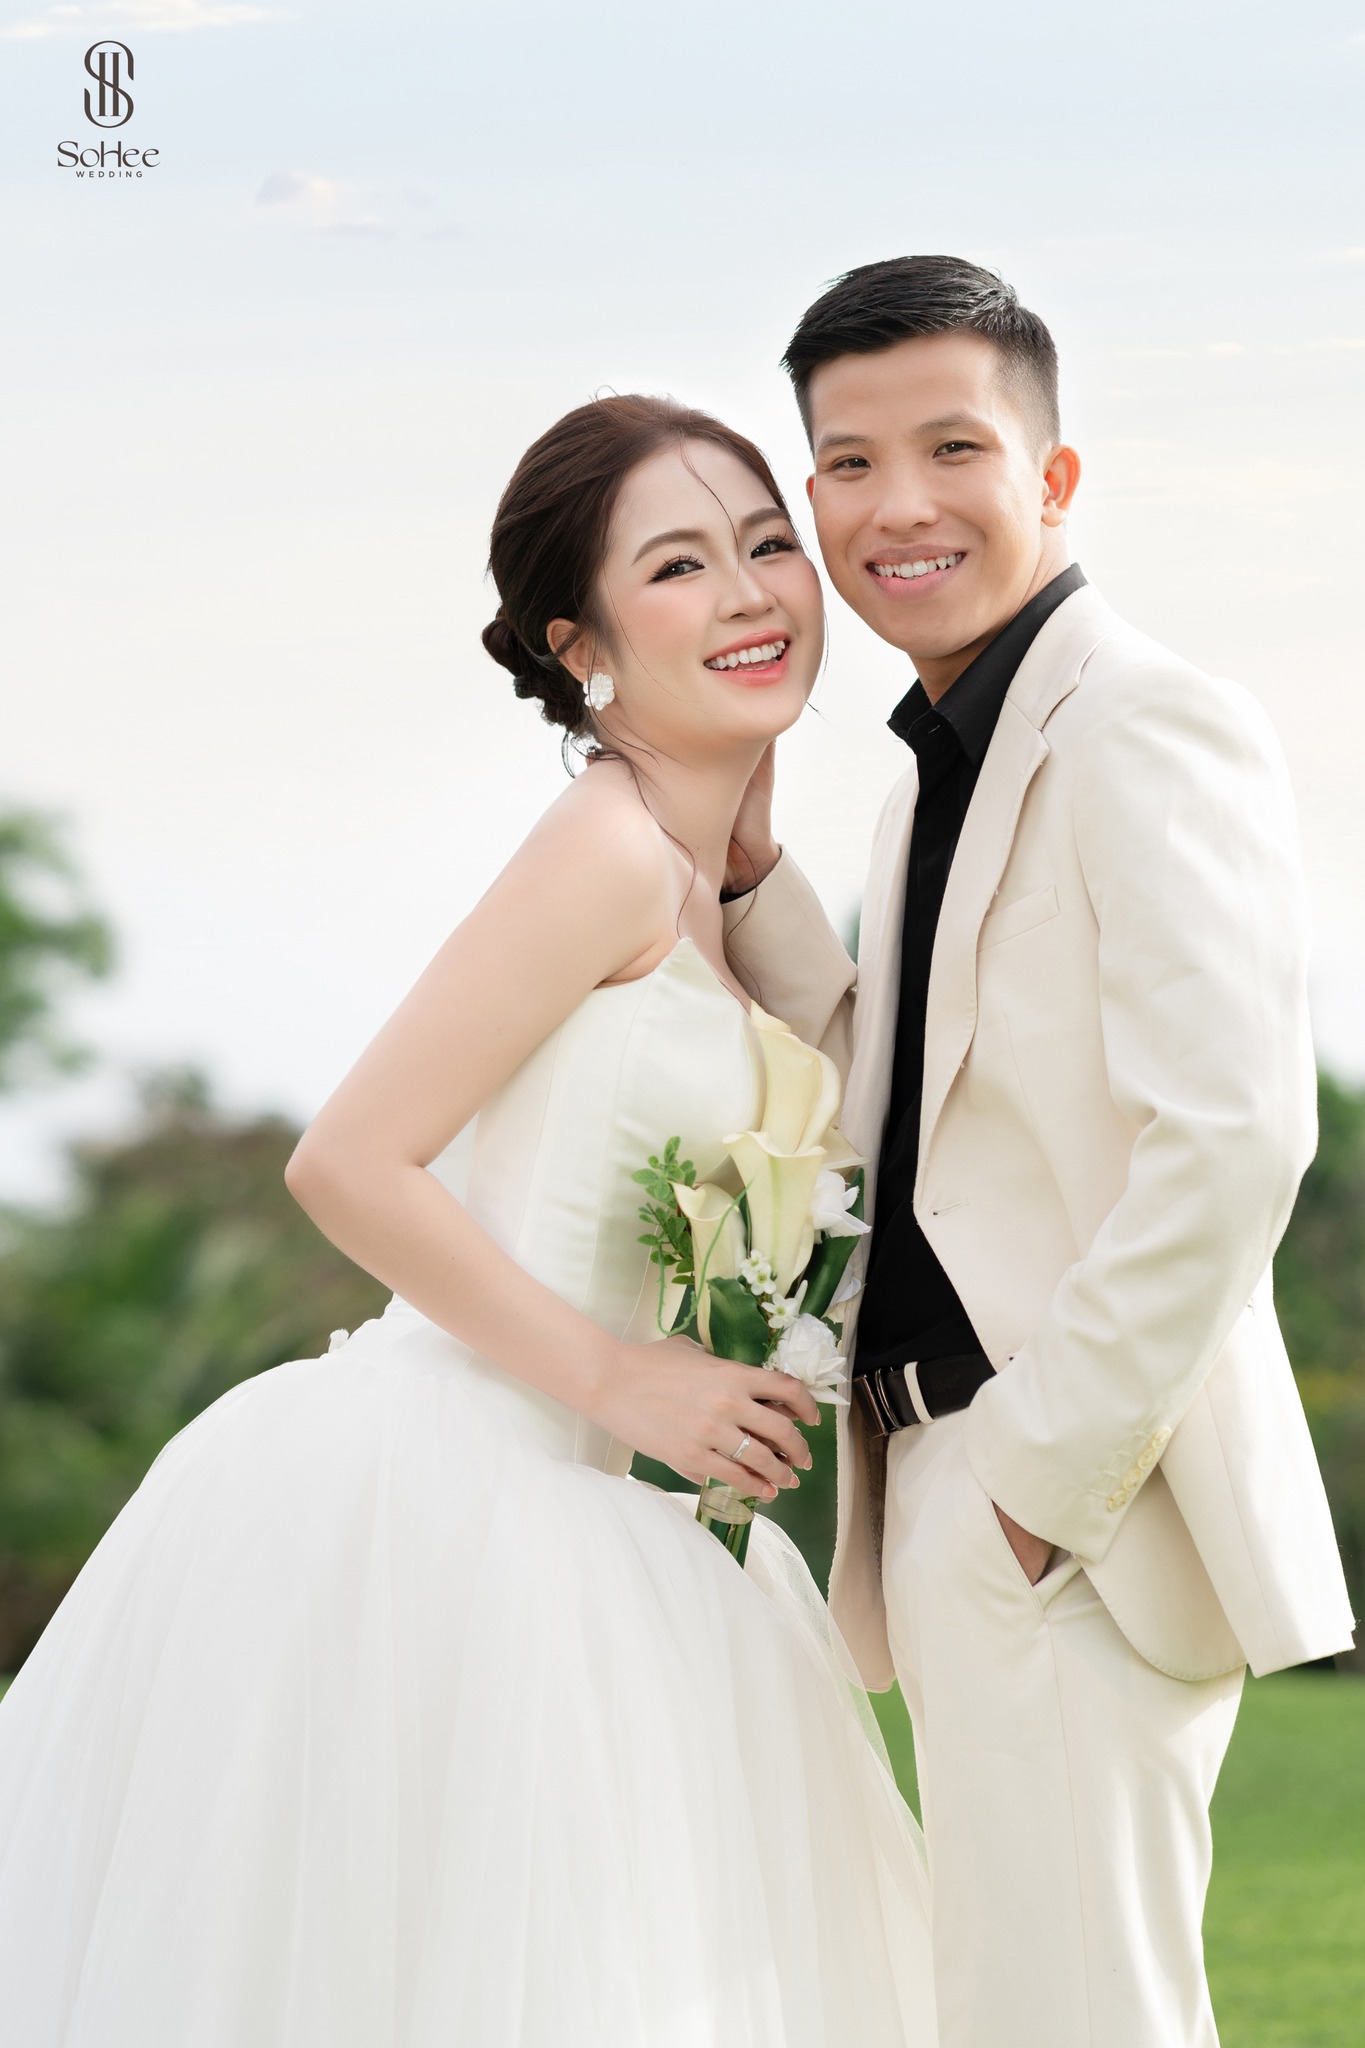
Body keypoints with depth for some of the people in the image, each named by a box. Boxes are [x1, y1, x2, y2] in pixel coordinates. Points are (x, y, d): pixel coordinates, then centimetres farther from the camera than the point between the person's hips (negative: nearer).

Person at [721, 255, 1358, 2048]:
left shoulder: (1148, 726, -13)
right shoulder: (935, 784, 18)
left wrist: (1044, 1475, -20)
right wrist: (743, 854, 6)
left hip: (1080, 1512, -10)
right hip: (959, 1500, 10)